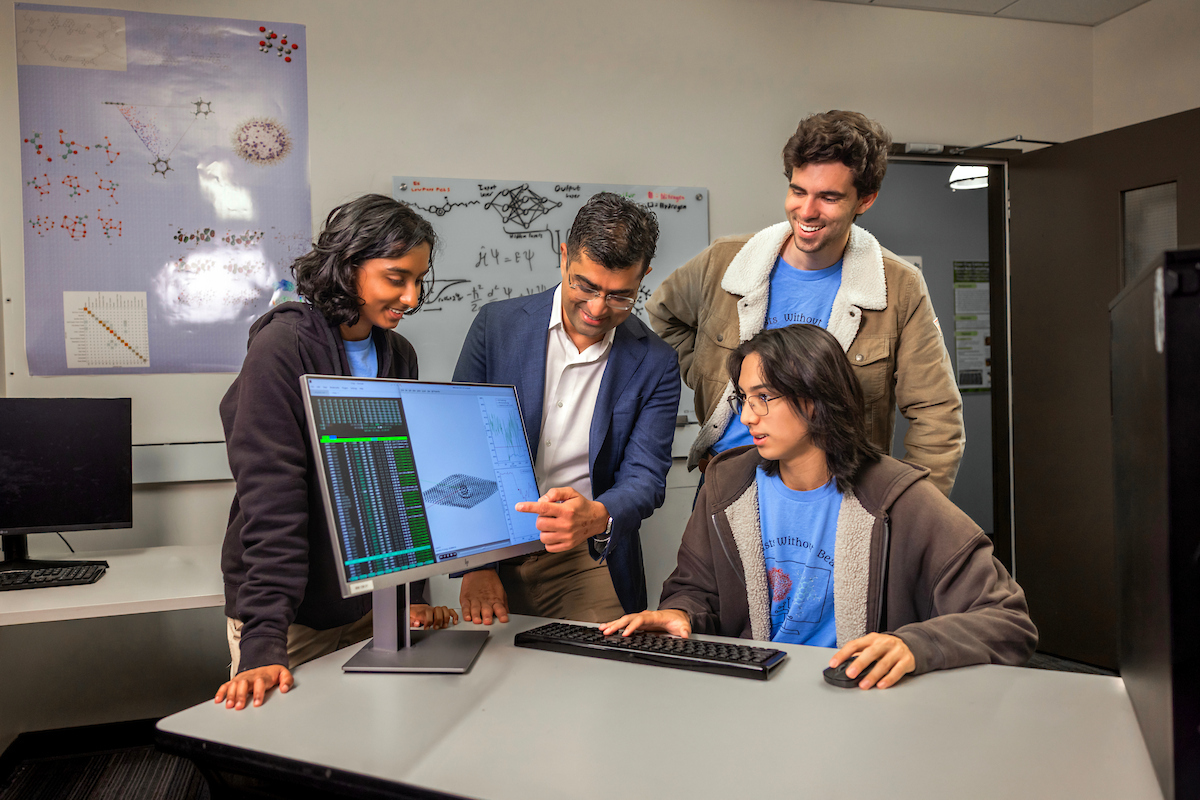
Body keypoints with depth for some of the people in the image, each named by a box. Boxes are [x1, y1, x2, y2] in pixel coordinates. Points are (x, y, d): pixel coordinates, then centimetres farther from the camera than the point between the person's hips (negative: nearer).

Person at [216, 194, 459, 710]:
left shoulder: (398, 356, 5)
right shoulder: (283, 347, -16)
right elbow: (271, 501, -22)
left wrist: (412, 596, 4)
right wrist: (263, 644, -27)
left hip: (368, 606, 6)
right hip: (291, 615, -6)